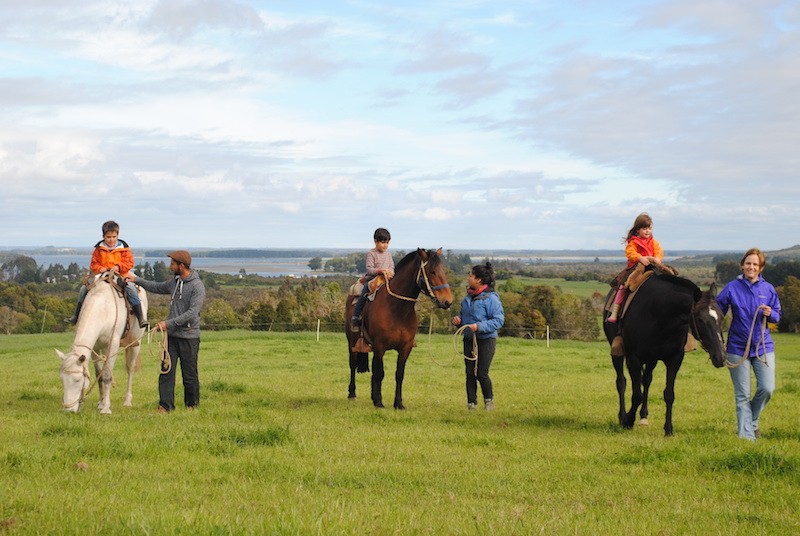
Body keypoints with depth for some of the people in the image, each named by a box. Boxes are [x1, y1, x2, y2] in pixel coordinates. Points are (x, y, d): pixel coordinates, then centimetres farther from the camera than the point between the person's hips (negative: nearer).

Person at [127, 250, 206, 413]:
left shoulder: (197, 286, -13)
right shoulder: (174, 282, 11)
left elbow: (192, 313, -21)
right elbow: (157, 287, 31)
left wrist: (169, 323, -24)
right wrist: (136, 280, 25)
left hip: (189, 337, -6)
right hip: (171, 335, 6)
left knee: (189, 374, 4)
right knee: (166, 371, -1)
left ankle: (192, 405, 19)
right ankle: (165, 406, 1)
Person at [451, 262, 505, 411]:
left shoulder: (491, 298, -16)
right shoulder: (468, 297, 7)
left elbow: (499, 320, -19)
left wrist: (479, 326, -28)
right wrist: (458, 320, -2)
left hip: (486, 340, -6)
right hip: (469, 339, 7)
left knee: (481, 374, -5)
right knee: (470, 373, 7)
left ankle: (489, 399, 19)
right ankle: (471, 402, 16)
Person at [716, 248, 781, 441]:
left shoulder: (768, 289, 3)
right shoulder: (732, 288, -3)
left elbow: (778, 316, 10)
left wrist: (770, 314, -13)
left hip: (763, 346, 1)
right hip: (738, 347, -1)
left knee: (766, 389, -9)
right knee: (742, 395, 1)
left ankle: (752, 421, 19)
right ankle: (746, 435, 9)